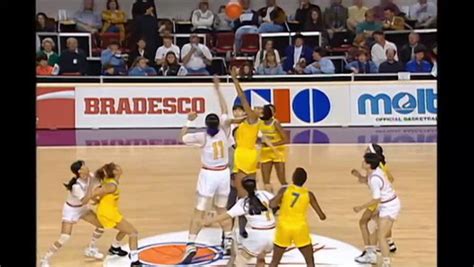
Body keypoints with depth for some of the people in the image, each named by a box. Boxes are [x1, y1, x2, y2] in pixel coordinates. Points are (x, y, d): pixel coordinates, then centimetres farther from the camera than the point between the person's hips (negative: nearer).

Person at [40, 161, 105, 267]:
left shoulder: (89, 177, -16)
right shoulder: (76, 186, -36)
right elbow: (85, 201, -40)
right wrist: (91, 185, -41)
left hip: (82, 208, 7)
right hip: (71, 210, -7)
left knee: (101, 224, 4)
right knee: (64, 238, -17)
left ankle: (91, 249, 25)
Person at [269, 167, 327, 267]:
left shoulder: (284, 190, -7)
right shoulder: (309, 194, -3)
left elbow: (272, 205, -21)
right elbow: (322, 216, -1)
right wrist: (322, 215, 22)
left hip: (283, 228, 1)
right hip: (300, 230, -1)